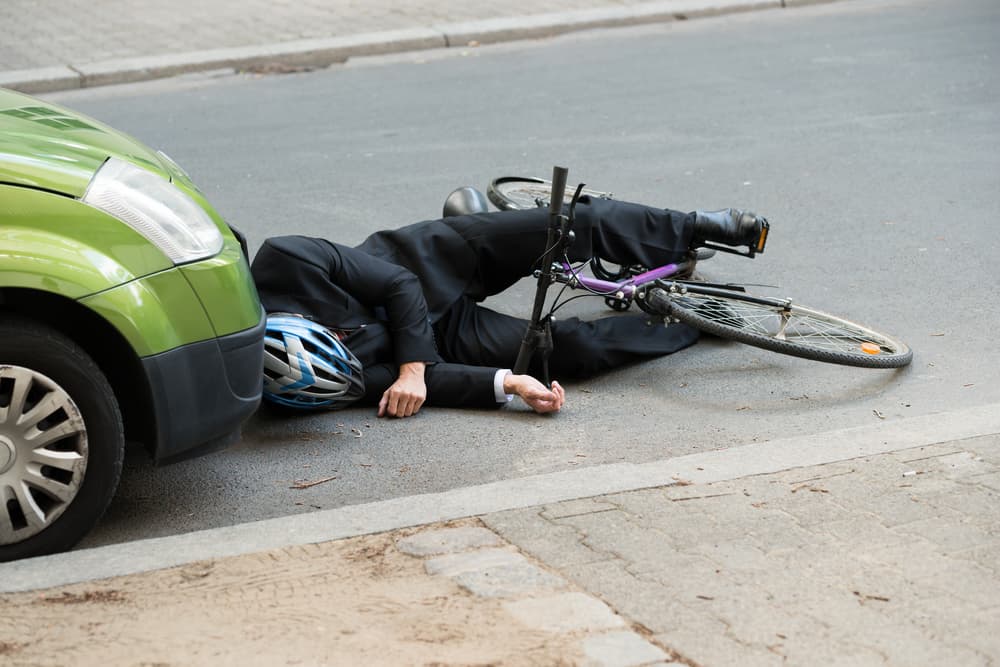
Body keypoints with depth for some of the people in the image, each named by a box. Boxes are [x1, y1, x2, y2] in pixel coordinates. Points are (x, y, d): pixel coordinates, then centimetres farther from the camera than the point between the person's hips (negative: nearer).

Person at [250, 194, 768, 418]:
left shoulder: (285, 263, -30)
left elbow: (400, 284, -20)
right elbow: (435, 377, -27)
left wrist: (413, 367, -31)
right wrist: (509, 384, -36)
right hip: (445, 334, -2)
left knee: (581, 224, -5)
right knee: (577, 348, -14)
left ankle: (697, 227, 24)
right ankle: (695, 324, 16)